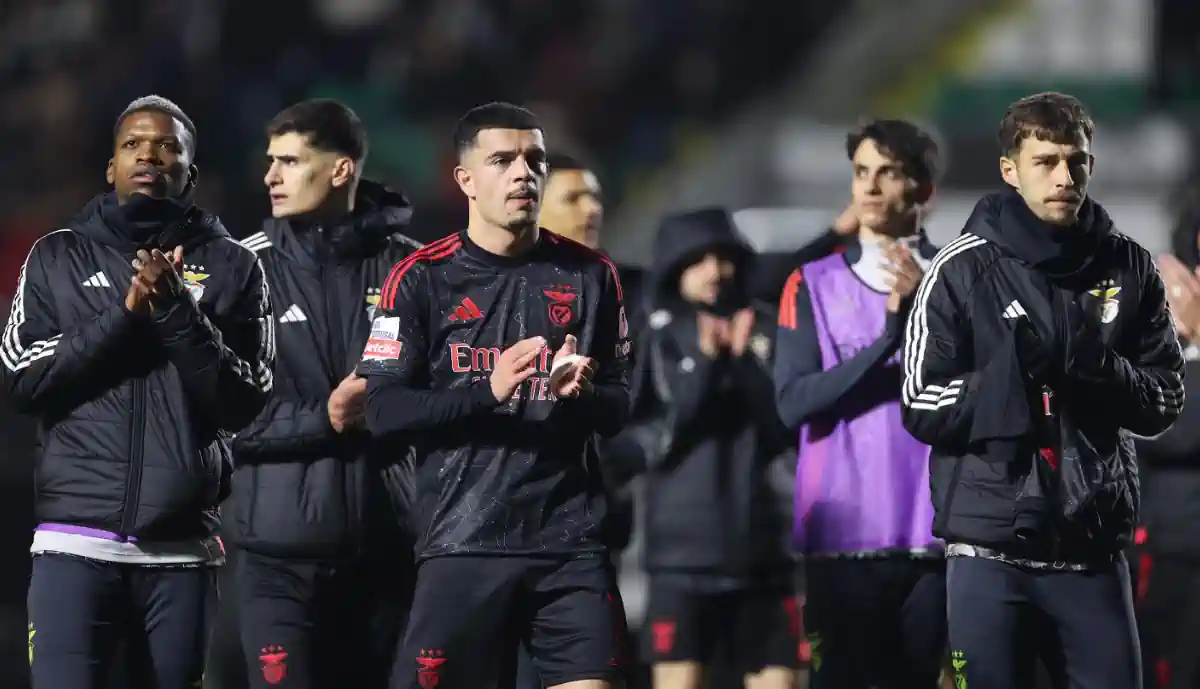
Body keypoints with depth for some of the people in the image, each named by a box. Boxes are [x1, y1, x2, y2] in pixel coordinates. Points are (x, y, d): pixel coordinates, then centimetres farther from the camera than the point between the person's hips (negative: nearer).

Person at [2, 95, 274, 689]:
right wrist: (124, 313, -8)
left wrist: (177, 312, -11)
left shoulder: (231, 266, 8)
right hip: (75, 540, 0)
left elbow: (243, 403, 1)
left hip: (181, 549, 1)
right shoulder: (57, 258, 11)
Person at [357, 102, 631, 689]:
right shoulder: (421, 280, 1)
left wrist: (583, 393, -10)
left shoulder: (589, 275, 10)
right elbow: (382, 411, -5)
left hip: (572, 541, 2)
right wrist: (488, 391, -18)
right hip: (463, 543, -2)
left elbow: (619, 405, 14)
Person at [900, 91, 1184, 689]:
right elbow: (922, 409, -2)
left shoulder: (1129, 269, 6)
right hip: (991, 547, -2)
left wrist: (1104, 372, -13)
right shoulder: (962, 270, -2)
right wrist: (1008, 377, -19)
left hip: (1092, 548, 3)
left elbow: (1164, 402, 8)